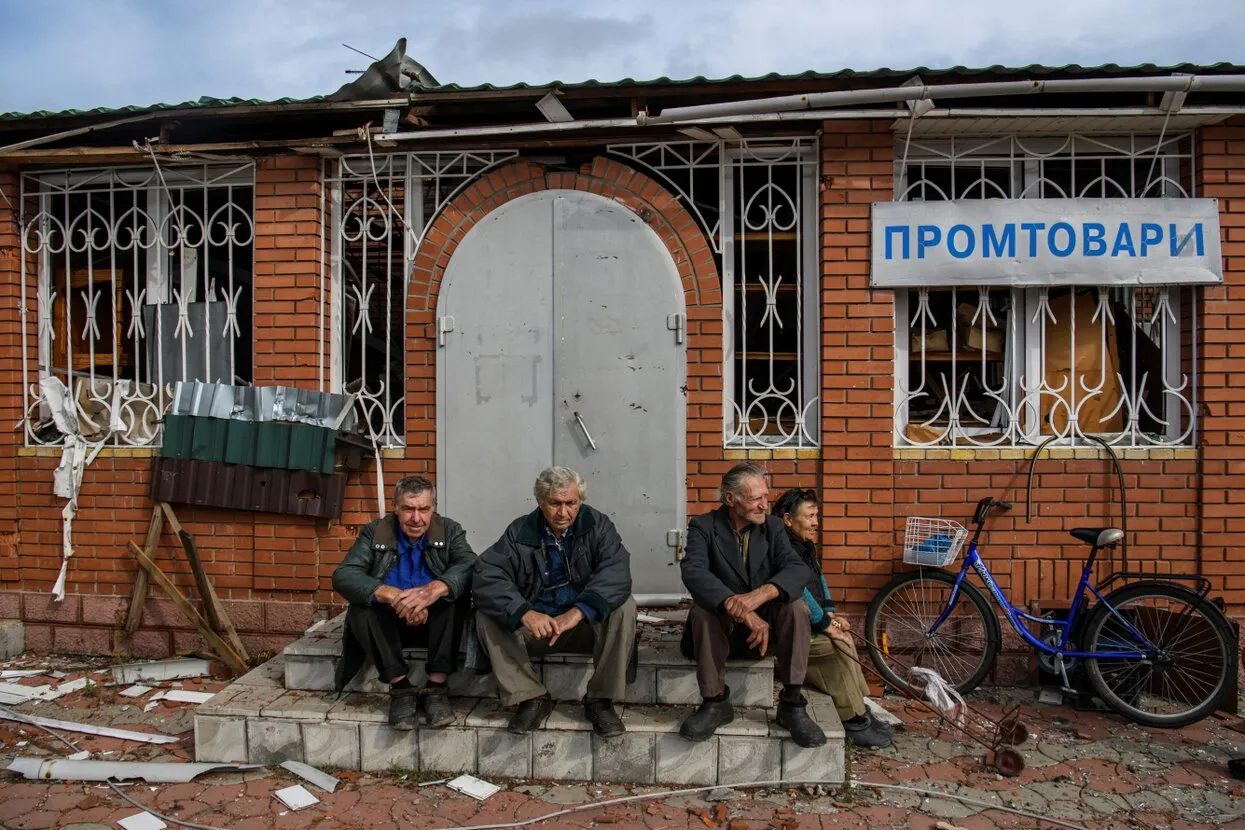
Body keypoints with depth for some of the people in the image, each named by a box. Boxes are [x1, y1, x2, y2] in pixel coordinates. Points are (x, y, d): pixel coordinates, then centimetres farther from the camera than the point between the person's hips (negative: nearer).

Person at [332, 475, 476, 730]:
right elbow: (343, 576, -19)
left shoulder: (450, 530, -3)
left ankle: (437, 687, -27)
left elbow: (471, 566, -23)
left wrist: (435, 589, -45)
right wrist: (389, 595, -37)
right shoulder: (374, 533, -2)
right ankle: (400, 687, -25)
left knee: (454, 590, -28)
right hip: (390, 625, 1)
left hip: (436, 623, 0)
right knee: (361, 603, -27)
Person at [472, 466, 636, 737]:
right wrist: (524, 613, -38)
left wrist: (578, 612, -41)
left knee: (623, 607, -28)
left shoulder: (597, 525, -8)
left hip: (588, 623, -1)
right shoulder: (520, 532, -6)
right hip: (534, 625, 1)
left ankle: (600, 699, -15)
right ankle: (531, 697, -10)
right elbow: (486, 576, -20)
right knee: (486, 615, -21)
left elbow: (616, 572, -25)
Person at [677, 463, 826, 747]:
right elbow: (693, 572, -27)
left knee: (796, 605, -25)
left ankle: (792, 704, -19)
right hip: (720, 627, -2)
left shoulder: (773, 527, 2)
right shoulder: (703, 527, -7)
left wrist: (762, 593, -39)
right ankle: (715, 703, -20)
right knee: (701, 609, -32)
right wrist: (736, 607, -45)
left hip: (764, 624, 2)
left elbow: (798, 569, -16)